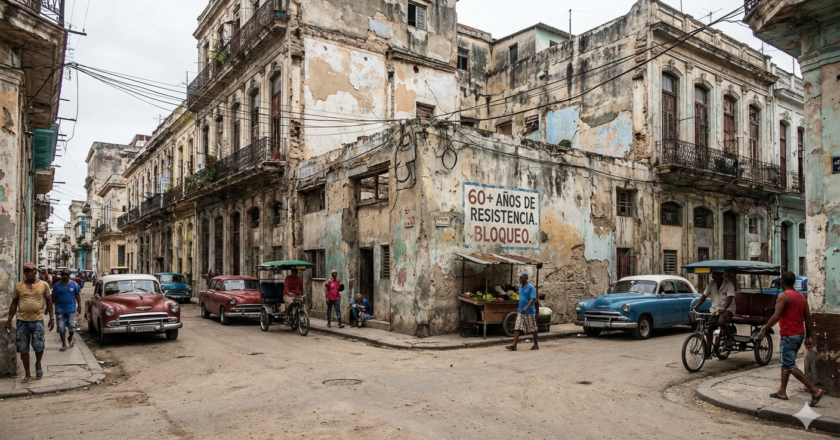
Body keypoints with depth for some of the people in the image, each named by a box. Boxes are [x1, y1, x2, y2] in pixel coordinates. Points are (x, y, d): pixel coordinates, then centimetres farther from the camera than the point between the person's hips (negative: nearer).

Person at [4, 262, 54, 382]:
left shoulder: (44, 285, -1)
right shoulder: (18, 286, 3)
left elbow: (49, 301, 5)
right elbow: (14, 304, 9)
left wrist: (52, 317, 2)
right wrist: (9, 320, 6)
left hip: (37, 321, -2)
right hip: (22, 321, 2)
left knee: (39, 346, -3)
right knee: (23, 349, 6)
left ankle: (38, 363, 28)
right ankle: (27, 374, 17)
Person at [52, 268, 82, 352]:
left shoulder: (74, 284, 0)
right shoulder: (57, 285, 1)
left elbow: (77, 296, 5)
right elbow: (54, 298, 6)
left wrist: (79, 306, 0)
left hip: (71, 309, -1)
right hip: (60, 310, 1)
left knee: (72, 327, -1)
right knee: (61, 328, 3)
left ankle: (70, 338, 29)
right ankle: (64, 345, 12)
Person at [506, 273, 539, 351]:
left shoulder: (530, 287, -11)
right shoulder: (520, 287, 12)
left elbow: (533, 299, -19)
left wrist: (526, 308, -31)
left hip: (529, 312, -6)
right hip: (520, 311, 7)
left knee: (533, 328, 6)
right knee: (517, 328, -3)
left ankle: (536, 344, 20)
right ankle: (514, 345, -7)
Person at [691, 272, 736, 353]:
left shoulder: (728, 285, -9)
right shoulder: (711, 284, 5)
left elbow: (729, 298, -22)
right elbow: (704, 295, -1)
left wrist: (723, 309, -40)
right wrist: (696, 306, -16)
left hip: (728, 309, -5)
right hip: (715, 309, 5)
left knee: (721, 321, -35)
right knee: (708, 329, -3)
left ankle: (728, 337, -5)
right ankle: (708, 352, 4)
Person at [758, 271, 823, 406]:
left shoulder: (783, 296, -15)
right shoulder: (801, 296, 9)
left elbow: (776, 316, -22)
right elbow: (808, 318, 10)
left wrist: (764, 330, -16)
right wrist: (808, 336, 15)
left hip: (789, 335, -9)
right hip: (800, 334, 9)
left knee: (789, 366, -4)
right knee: (785, 362, 16)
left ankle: (814, 390, -7)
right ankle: (782, 391, 19)